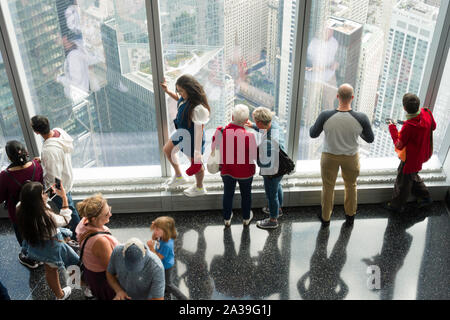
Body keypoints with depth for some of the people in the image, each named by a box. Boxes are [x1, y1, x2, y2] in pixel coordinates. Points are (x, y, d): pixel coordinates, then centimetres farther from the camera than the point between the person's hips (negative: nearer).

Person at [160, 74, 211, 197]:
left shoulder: (198, 108, -36)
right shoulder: (185, 98, -11)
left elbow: (199, 131, -31)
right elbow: (179, 99, 18)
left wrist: (198, 153, -25)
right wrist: (167, 91, 4)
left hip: (192, 137, -9)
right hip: (182, 132, 10)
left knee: (196, 163, 15)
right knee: (167, 150, 27)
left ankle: (199, 188, 44)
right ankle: (179, 177, 48)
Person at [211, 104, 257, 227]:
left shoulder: (220, 131, -21)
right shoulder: (248, 136, -30)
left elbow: (214, 149, -5)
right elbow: (254, 156, -17)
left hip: (226, 170, 2)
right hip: (244, 172, -2)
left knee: (228, 194, 24)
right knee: (246, 194, 24)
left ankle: (227, 219, 42)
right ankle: (246, 218, 45)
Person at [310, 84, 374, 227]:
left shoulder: (325, 116, -25)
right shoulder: (361, 118, -24)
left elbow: (313, 134, -9)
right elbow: (370, 139, -8)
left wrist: (315, 125, 11)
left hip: (330, 157, 0)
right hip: (351, 157, 1)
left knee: (328, 187, 21)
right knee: (351, 185, 26)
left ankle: (325, 218, 38)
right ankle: (350, 216, 45)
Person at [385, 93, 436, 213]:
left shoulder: (408, 126, -37)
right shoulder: (427, 113, -17)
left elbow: (399, 146, -22)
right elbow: (433, 127, 6)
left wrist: (392, 128, -15)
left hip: (411, 159, -7)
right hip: (424, 153, 7)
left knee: (403, 182, 15)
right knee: (412, 176, 32)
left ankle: (397, 205, 36)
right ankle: (425, 197, 46)